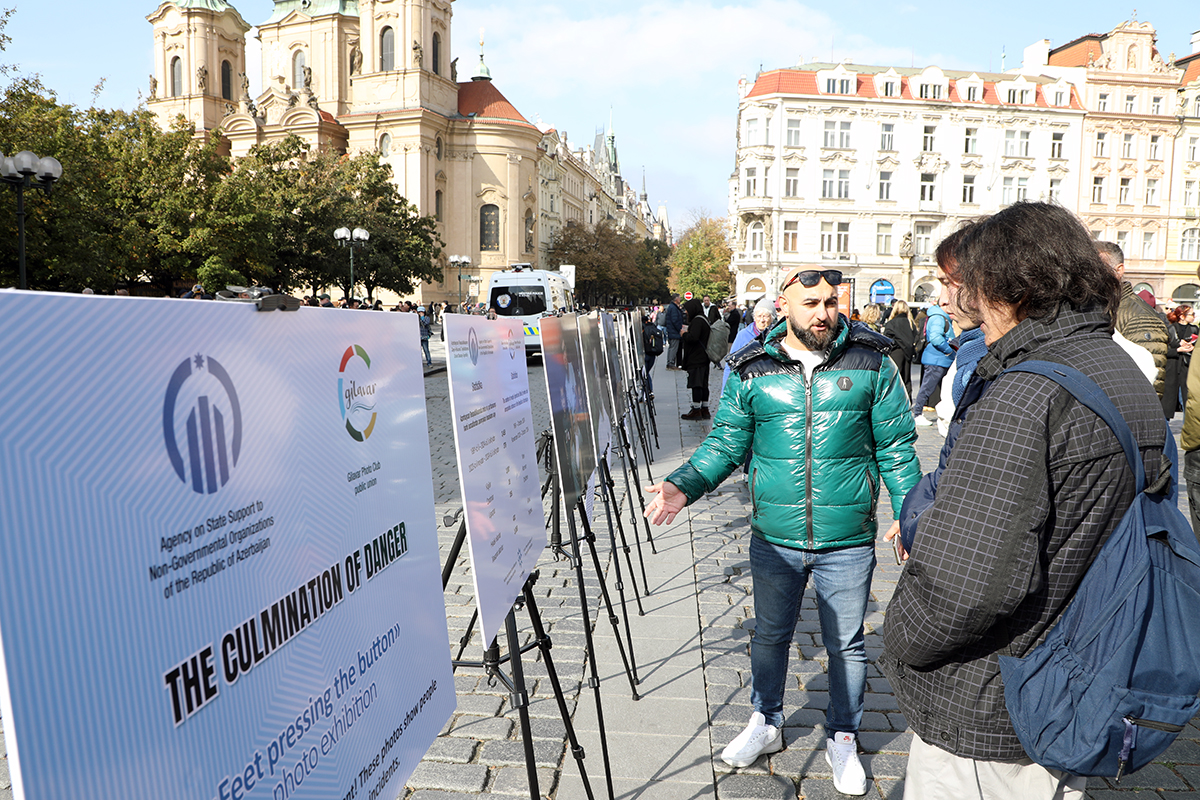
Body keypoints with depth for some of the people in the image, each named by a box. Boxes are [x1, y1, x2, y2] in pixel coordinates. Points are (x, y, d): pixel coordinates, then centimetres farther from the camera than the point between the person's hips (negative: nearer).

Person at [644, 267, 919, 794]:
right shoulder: (751, 371, -3)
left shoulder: (871, 362, -3)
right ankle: (765, 723, 42)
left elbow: (896, 448, 2)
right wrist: (684, 485, -13)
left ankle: (842, 738, 38)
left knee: (846, 644, 14)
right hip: (774, 540, 1)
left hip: (848, 542, -1)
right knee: (770, 635, 18)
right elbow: (726, 442, 1)